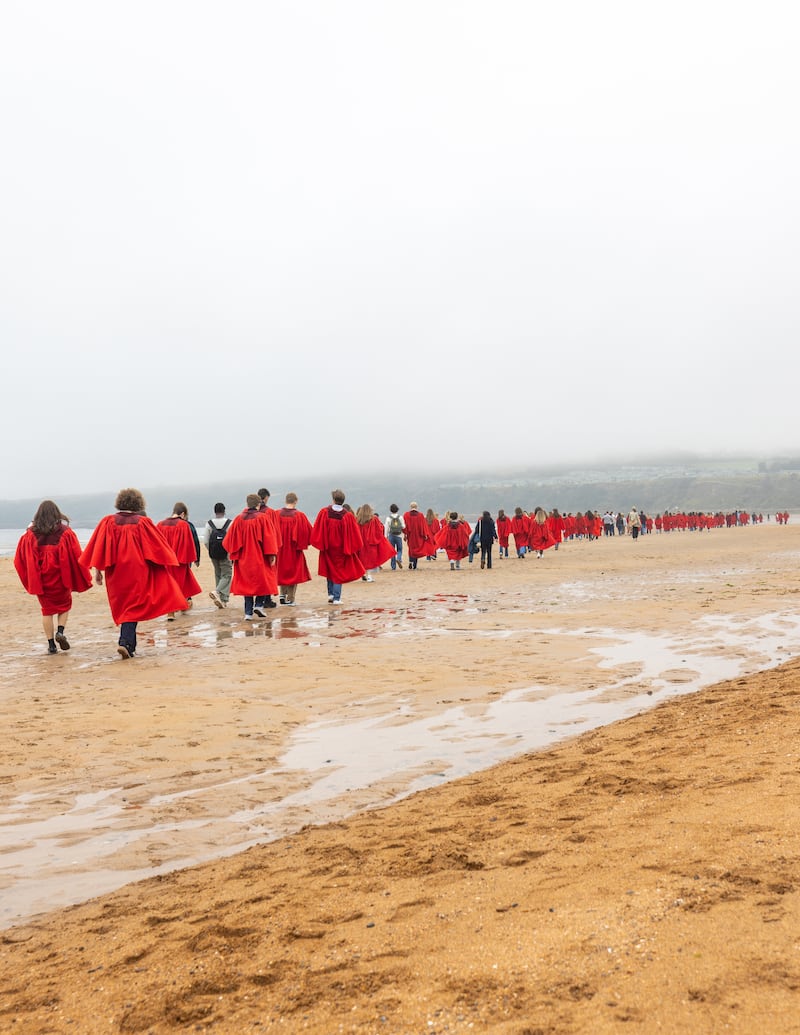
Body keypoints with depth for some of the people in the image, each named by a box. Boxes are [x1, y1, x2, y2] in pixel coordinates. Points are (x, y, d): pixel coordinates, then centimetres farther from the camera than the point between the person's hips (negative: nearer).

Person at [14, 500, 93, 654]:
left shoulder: (31, 533, 0)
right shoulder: (65, 531, -5)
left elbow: (21, 558, 2)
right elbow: (76, 555, -7)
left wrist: (31, 579, 13)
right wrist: (83, 578, 0)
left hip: (41, 577, 1)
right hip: (60, 577, -1)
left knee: (47, 609, 10)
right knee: (64, 604, 18)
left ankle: (51, 644, 6)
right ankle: (60, 631, -4)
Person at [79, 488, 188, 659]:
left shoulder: (108, 521, -1)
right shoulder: (142, 522, -5)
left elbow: (99, 547, -4)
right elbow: (158, 545, 0)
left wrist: (97, 570, 1)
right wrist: (168, 561, 12)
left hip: (115, 573, 3)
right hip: (136, 571, -2)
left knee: (122, 607, 15)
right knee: (133, 608, 1)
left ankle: (130, 645, 21)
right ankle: (126, 643, -16)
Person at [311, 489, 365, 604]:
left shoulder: (324, 512, -11)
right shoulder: (348, 516, -13)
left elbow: (316, 530, -7)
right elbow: (355, 534, -8)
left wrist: (319, 544, 5)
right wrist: (356, 548, 4)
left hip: (328, 547, 1)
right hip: (341, 548, -1)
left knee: (330, 570, 21)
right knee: (338, 572, 9)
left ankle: (330, 594, 16)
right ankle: (337, 598, 5)